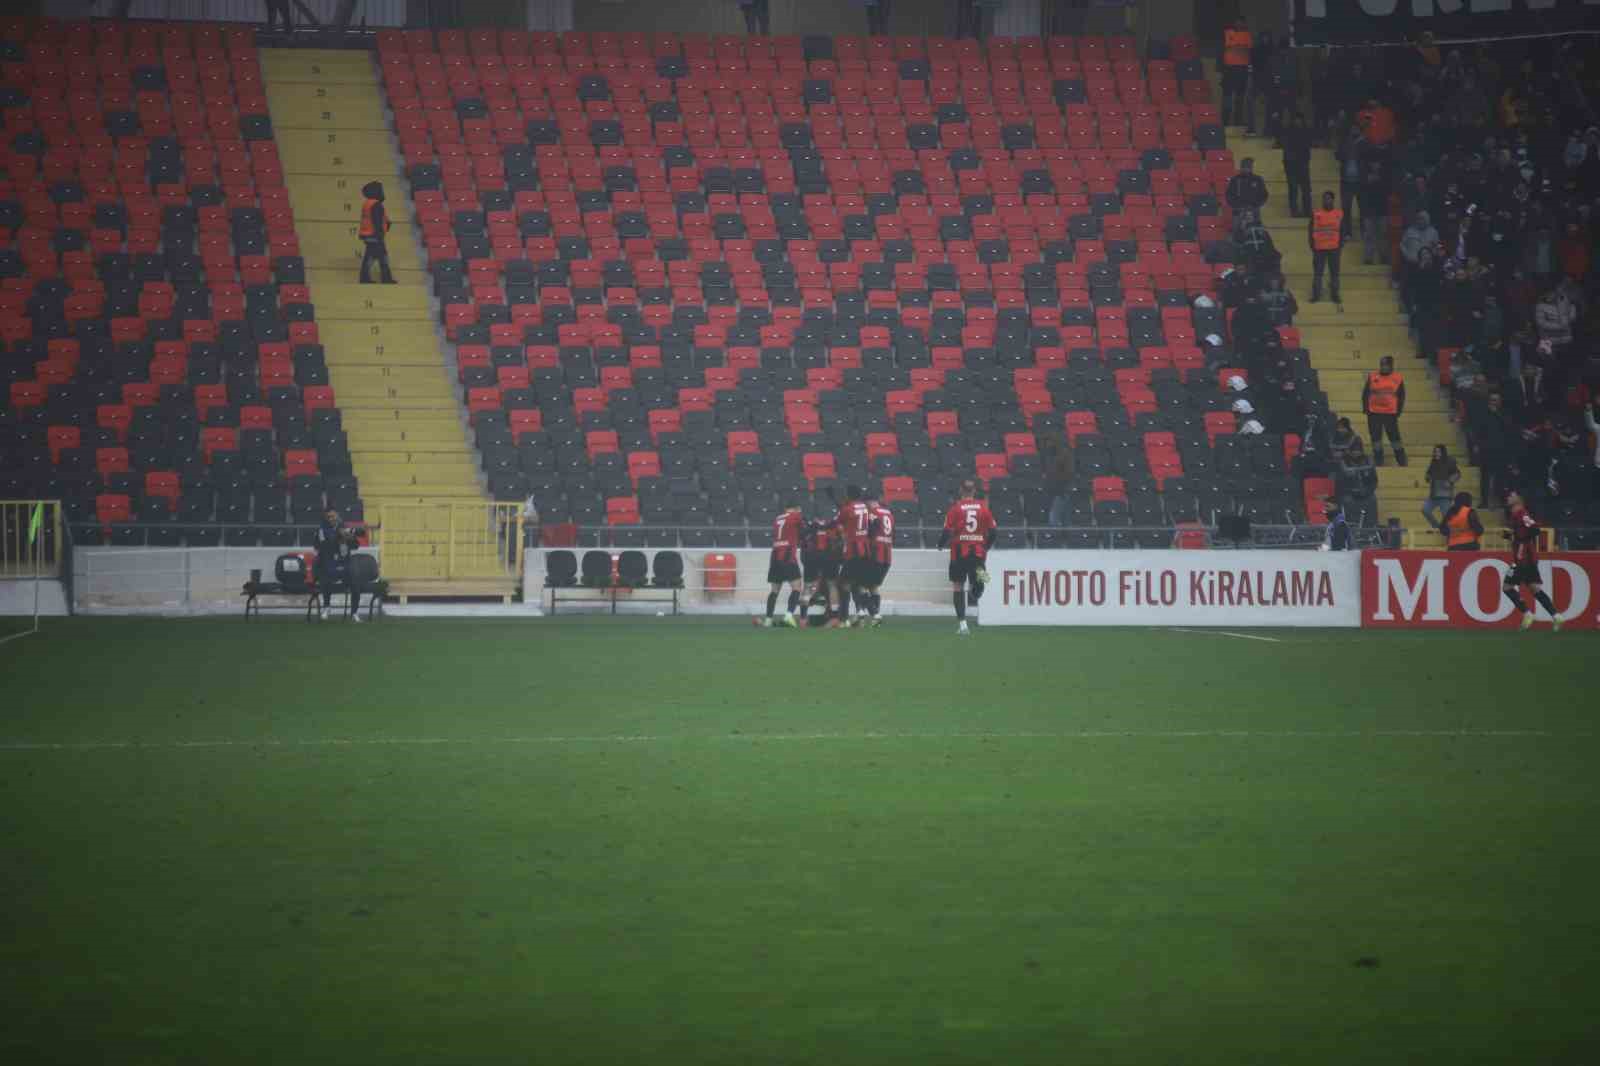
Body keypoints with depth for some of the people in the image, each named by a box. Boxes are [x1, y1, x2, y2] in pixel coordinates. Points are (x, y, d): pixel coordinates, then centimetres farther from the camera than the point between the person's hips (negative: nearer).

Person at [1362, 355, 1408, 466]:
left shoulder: (1398, 378, 0)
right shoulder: (1372, 377, 2)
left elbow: (1401, 396, 6)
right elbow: (1365, 394, 7)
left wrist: (1398, 411, 1)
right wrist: (1366, 409, 1)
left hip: (1391, 414, -2)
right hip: (1374, 414, 2)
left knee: (1395, 439, -2)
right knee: (1376, 439, 8)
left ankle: (1403, 463, 7)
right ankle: (1378, 464, 18)